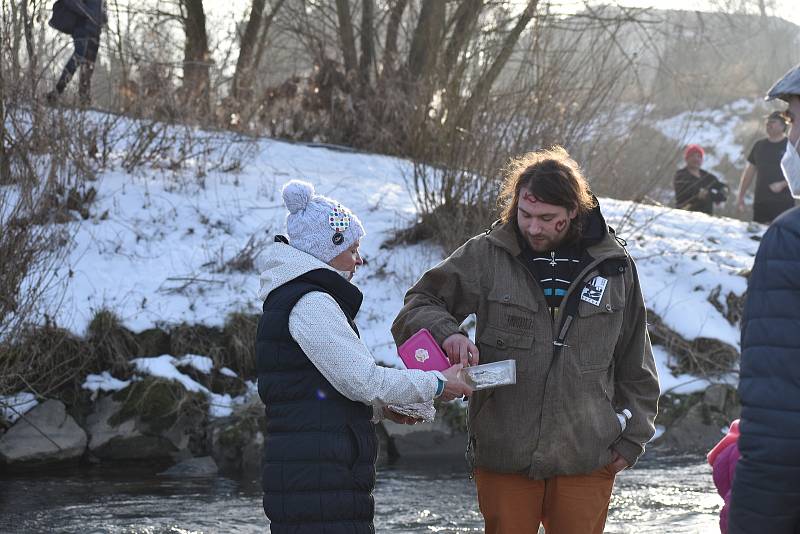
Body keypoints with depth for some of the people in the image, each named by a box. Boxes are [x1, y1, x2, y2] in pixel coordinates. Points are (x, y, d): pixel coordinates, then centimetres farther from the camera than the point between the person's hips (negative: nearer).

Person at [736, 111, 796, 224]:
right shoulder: (759, 145, 14)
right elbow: (749, 172, 18)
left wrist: (782, 184, -17)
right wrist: (740, 195, 14)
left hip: (783, 202, -5)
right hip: (760, 202, 5)